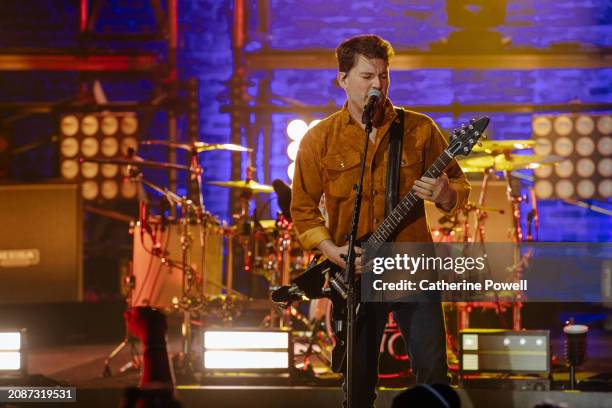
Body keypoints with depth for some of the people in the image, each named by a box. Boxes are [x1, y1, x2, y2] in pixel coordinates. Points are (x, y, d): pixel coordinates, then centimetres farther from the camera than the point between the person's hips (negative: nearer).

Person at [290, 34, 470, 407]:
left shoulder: (419, 129, 1)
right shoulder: (320, 140, 1)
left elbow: (460, 187, 5)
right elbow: (303, 209, 5)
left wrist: (444, 194, -18)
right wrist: (332, 250, -10)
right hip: (354, 276, 0)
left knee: (433, 373, -6)